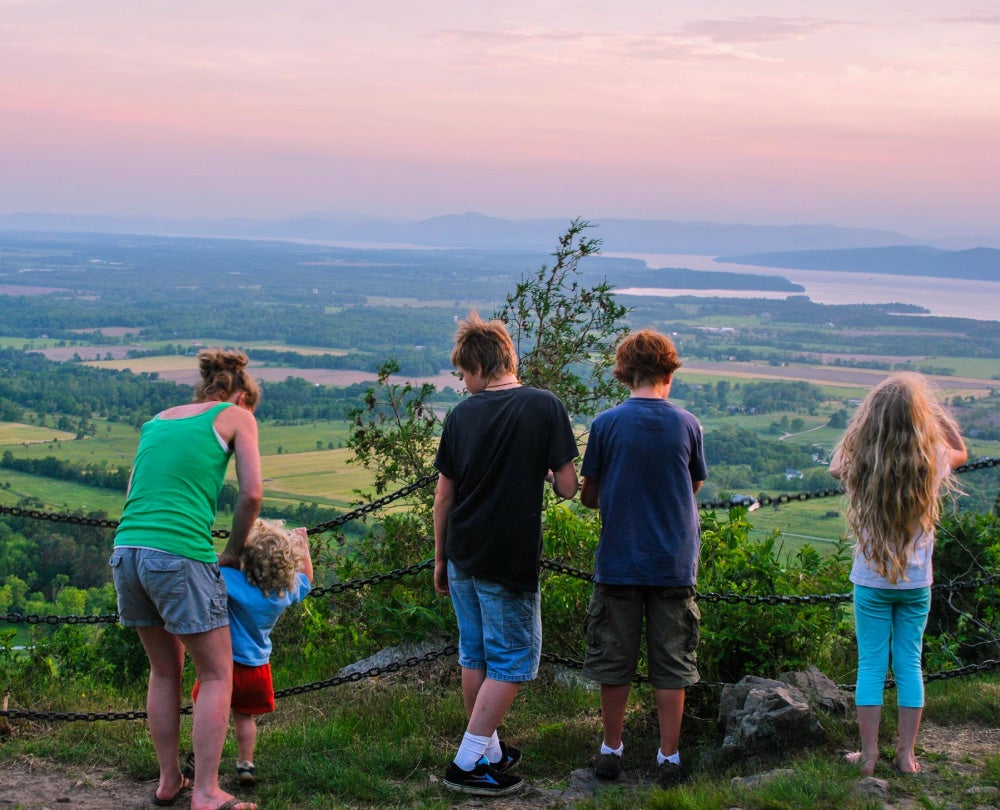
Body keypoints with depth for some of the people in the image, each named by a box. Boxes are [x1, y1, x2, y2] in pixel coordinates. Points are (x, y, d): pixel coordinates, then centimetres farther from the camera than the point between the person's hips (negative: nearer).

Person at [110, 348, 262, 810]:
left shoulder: (158, 420, 24)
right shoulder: (236, 416, 10)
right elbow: (251, 493, 2)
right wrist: (233, 551, 14)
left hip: (127, 548, 6)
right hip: (181, 554, -6)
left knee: (165, 670, 20)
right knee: (217, 675, 6)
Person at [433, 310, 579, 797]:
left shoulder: (462, 414, 1)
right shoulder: (544, 407, -10)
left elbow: (443, 495, 6)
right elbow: (568, 487, -11)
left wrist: (440, 557, 17)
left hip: (463, 556, 5)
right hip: (511, 559, -5)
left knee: (474, 656, 17)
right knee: (513, 660, 4)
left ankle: (487, 751, 29)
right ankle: (468, 764, 1)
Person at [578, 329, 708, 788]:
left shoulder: (606, 424, -7)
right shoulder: (687, 425, -3)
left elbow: (587, 496, 1)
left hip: (618, 562, -1)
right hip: (674, 563, 1)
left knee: (613, 662, 11)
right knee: (671, 664, 9)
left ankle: (611, 750, 21)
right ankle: (669, 758, 13)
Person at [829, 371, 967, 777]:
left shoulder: (862, 464, -16)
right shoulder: (933, 462, -13)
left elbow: (835, 465, 9)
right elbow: (961, 452, 13)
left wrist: (861, 423, 6)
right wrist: (933, 408, 6)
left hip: (872, 583, -1)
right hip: (916, 583, 1)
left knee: (871, 665, 7)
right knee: (909, 665, 10)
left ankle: (868, 754, 12)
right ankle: (906, 755, 16)